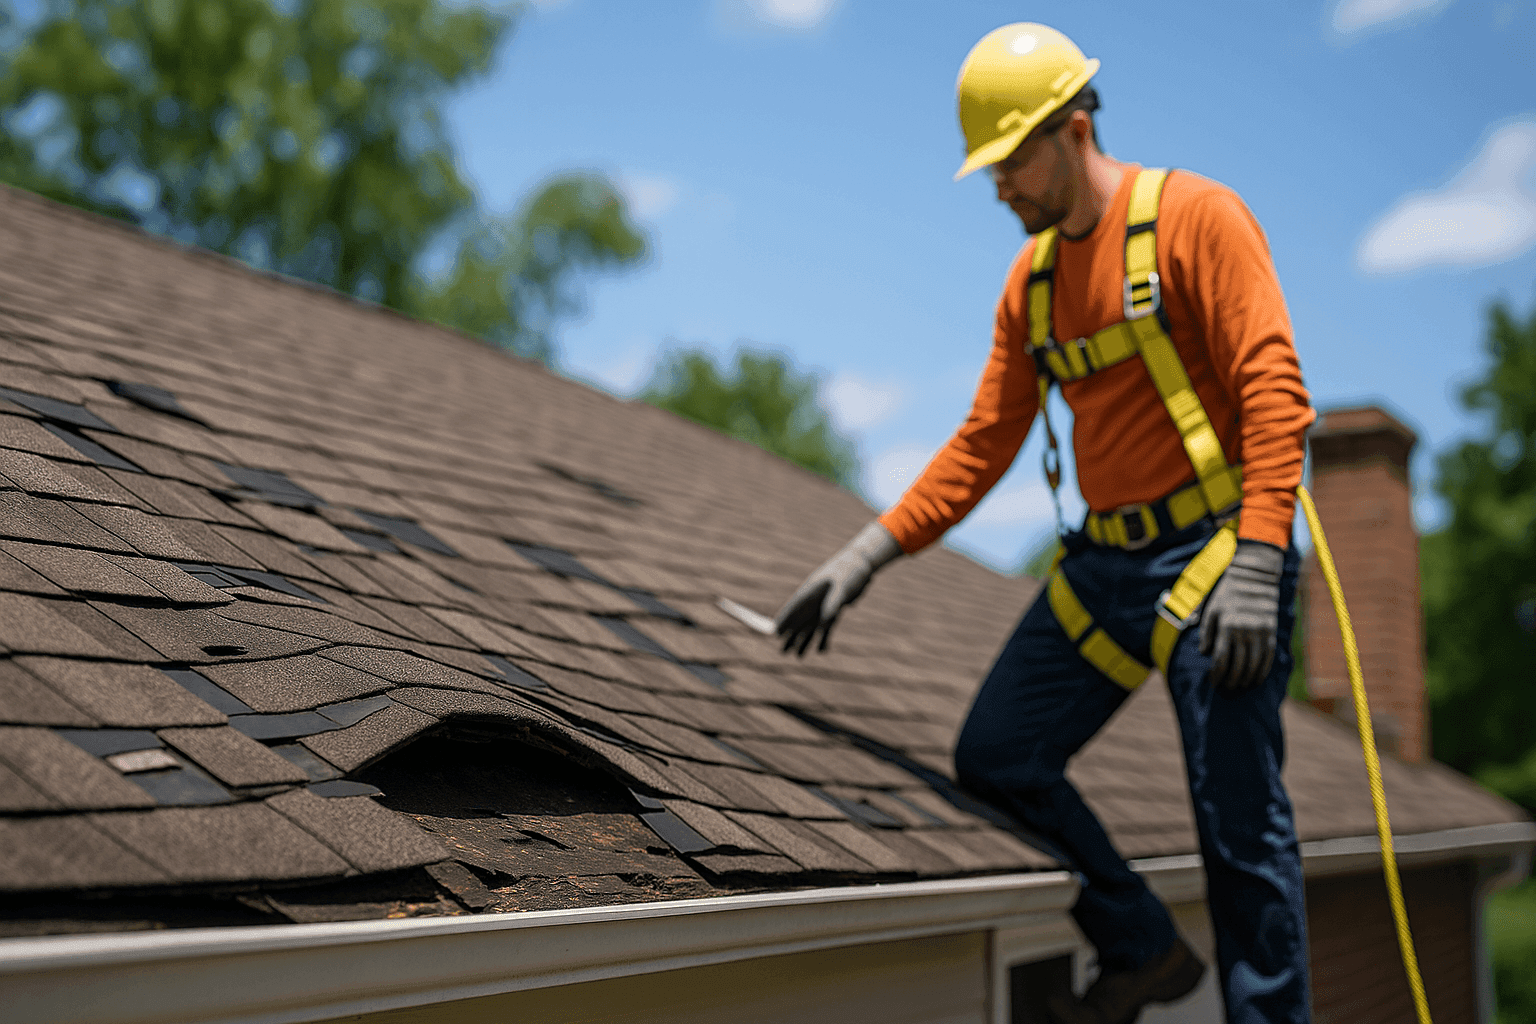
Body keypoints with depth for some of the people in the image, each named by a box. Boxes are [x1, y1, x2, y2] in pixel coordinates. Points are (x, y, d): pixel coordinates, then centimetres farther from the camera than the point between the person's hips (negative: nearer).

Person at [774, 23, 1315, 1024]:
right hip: (1104, 565, 7)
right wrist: (868, 554, 6)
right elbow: (984, 444, 14)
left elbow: (1274, 390, -15)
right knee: (996, 757, 6)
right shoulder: (1032, 282, 13)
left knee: (1240, 821, -4)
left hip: (1216, 552, -7)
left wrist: (1256, 564, -24)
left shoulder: (1196, 215, -8)